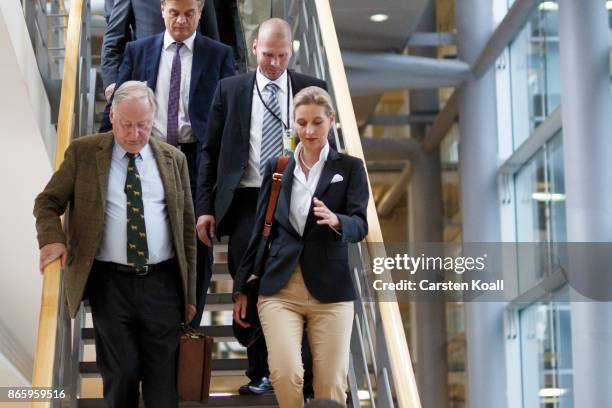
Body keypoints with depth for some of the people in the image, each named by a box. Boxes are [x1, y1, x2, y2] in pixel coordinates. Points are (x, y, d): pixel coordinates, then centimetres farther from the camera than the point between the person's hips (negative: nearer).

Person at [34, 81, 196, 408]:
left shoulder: (174, 159, 8)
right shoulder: (83, 152, 3)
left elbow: (187, 226, 11)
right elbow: (47, 202, 7)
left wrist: (189, 292, 9)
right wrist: (52, 239, -16)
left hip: (163, 282, 1)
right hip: (110, 282, -1)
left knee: (163, 378, 4)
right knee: (120, 374, 2)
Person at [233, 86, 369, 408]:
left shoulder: (350, 167, 4)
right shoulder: (276, 167, 10)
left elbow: (360, 225, -7)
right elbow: (260, 228, 13)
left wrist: (336, 221, -30)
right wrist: (242, 286, 12)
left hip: (330, 290, -1)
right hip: (279, 288, 1)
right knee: (285, 372, -18)